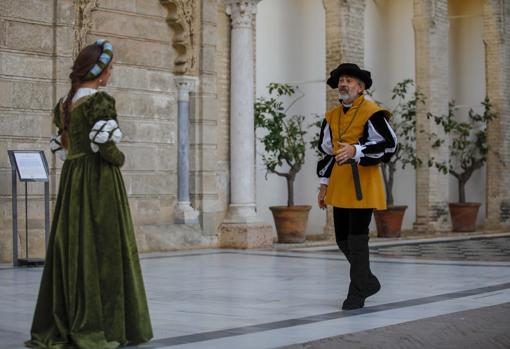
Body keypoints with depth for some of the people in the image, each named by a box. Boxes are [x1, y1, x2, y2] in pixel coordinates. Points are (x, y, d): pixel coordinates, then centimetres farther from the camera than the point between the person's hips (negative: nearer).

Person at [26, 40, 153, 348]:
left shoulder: (65, 103, 12)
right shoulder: (99, 100, -13)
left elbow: (59, 144, 15)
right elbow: (105, 143, -21)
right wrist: (120, 158, -3)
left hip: (71, 178, 8)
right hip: (100, 179, -8)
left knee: (70, 246, 10)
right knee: (101, 248, -3)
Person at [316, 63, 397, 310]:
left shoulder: (372, 113, -8)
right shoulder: (332, 117, 14)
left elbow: (388, 144, -14)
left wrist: (356, 150, -24)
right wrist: (324, 184, 16)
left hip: (362, 184, -7)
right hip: (339, 186, 7)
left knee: (357, 238, -6)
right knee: (342, 239, 11)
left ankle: (357, 293, 4)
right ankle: (369, 280, 29)